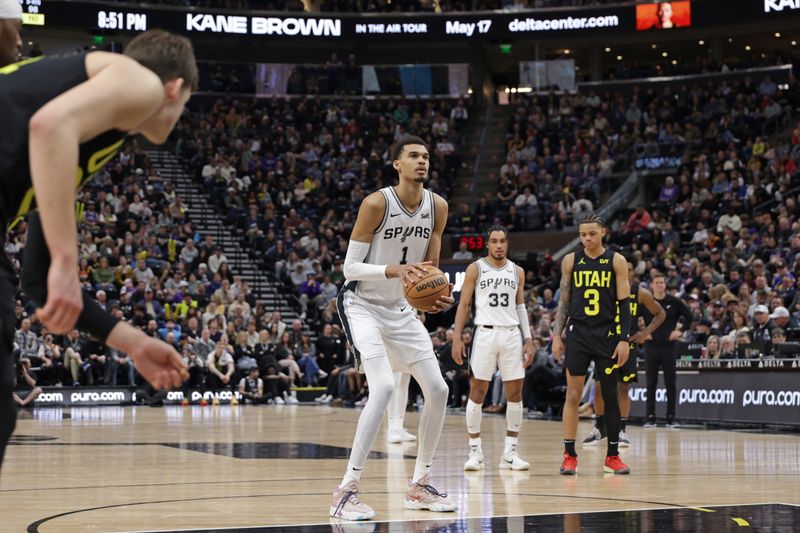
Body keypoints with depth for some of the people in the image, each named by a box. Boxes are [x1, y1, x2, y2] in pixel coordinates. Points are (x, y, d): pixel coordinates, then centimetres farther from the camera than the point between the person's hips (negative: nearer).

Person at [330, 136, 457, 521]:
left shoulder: (438, 207, -2)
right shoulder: (376, 204, -20)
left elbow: (429, 268, 7)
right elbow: (350, 267, -17)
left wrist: (439, 296, -14)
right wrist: (395, 270, -32)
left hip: (400, 309, 7)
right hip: (362, 305, -7)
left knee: (438, 390, 3)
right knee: (384, 387, -25)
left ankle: (419, 486, 17)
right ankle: (346, 491, -19)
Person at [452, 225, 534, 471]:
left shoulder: (517, 271, 11)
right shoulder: (476, 269, 2)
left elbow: (520, 307, 15)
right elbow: (463, 304, 1)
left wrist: (528, 339, 6)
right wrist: (457, 338, -7)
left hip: (512, 334, 3)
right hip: (485, 333, -3)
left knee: (515, 393, 1)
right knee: (477, 391, -3)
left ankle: (510, 452, 8)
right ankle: (475, 451, 4)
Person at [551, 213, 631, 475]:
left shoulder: (616, 261, 0)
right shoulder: (571, 261, 5)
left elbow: (624, 303, -1)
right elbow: (564, 301, 9)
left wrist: (624, 340, -9)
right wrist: (556, 336, 2)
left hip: (607, 335, -1)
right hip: (578, 333, 1)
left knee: (610, 395, 4)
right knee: (573, 394, -3)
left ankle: (613, 456, 13)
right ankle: (569, 455, 2)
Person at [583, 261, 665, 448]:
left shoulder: (641, 293, -5)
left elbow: (660, 314, 7)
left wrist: (646, 333, -5)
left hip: (628, 344, 0)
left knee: (623, 387, -3)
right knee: (599, 386, 0)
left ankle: (621, 430, 5)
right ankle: (600, 427, 16)